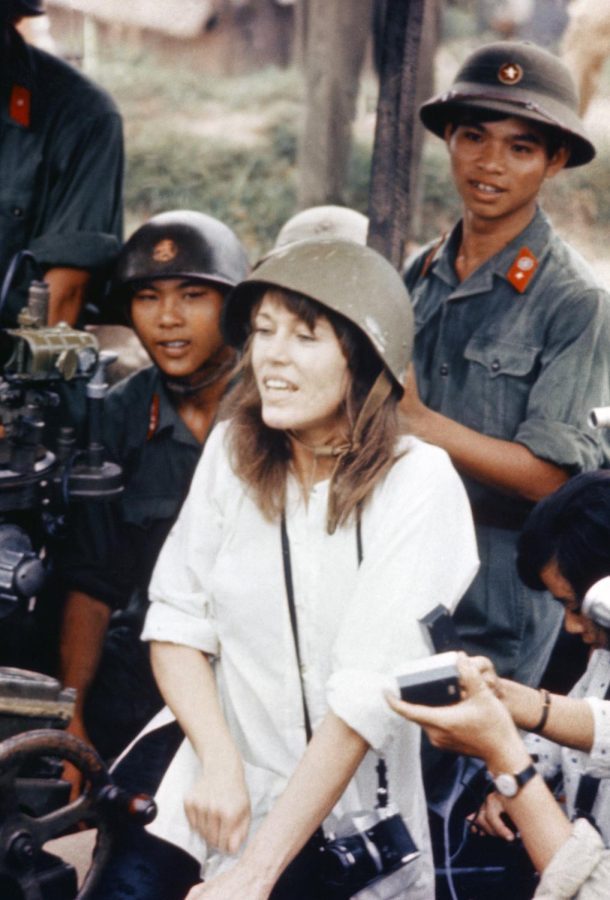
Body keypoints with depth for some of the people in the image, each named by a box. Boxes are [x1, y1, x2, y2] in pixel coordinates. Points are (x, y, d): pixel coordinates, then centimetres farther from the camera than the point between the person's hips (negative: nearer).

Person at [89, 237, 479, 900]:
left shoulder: (418, 484, -14)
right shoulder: (231, 449, 1)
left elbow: (368, 694, -19)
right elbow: (176, 620, 2)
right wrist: (220, 762, -15)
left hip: (342, 806, -2)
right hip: (218, 745, 2)